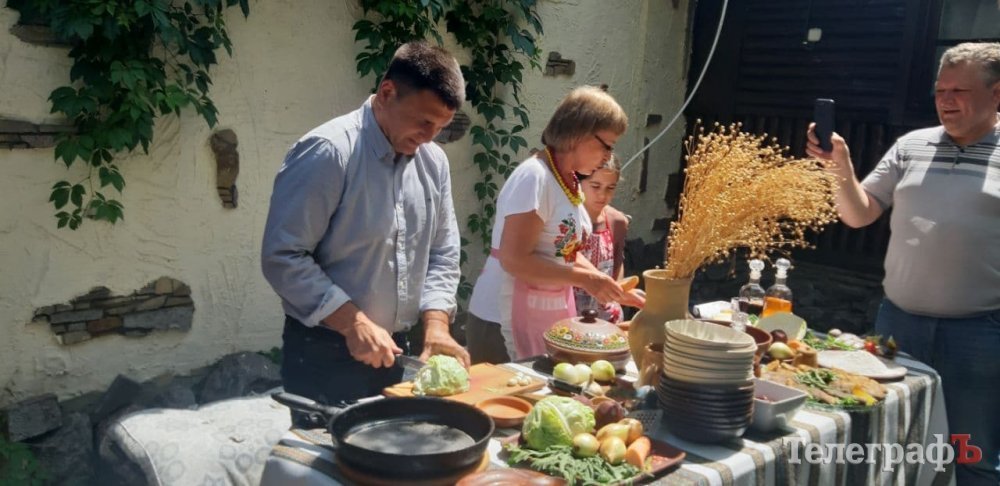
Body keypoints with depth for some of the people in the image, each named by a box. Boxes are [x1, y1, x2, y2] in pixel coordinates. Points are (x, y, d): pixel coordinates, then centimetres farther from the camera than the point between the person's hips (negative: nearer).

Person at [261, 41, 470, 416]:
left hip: (395, 351, 7)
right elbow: (282, 257, -20)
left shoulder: (434, 161, 4)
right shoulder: (328, 152, -18)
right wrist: (353, 324, -21)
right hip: (324, 357, -6)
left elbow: (442, 255, 9)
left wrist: (436, 324, -5)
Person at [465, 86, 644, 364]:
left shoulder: (569, 183, 8)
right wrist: (585, 279, -19)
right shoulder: (534, 177, -18)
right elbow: (514, 259, -23)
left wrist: (614, 290, 7)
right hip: (507, 320, -8)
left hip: (550, 314, 8)